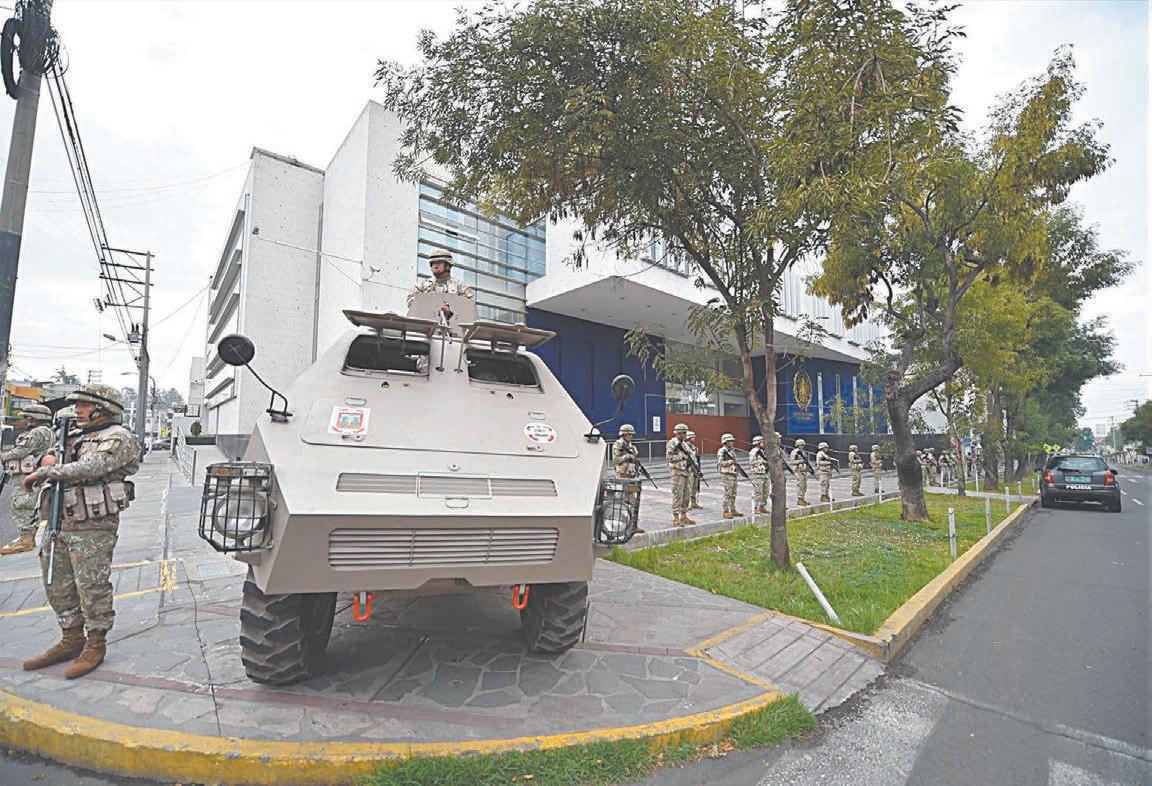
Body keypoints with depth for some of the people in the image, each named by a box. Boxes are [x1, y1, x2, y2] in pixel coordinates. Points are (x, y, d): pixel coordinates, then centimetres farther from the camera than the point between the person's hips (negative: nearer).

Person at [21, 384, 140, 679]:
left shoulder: (120, 438, -10)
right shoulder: (76, 436, 18)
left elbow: (91, 468, -21)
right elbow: (50, 458, 20)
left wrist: (45, 472, -12)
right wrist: (50, 460, -3)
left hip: (93, 527, -9)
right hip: (58, 521, 9)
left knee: (92, 587, -1)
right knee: (58, 585, 16)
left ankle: (96, 645, 14)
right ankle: (71, 640, 30)